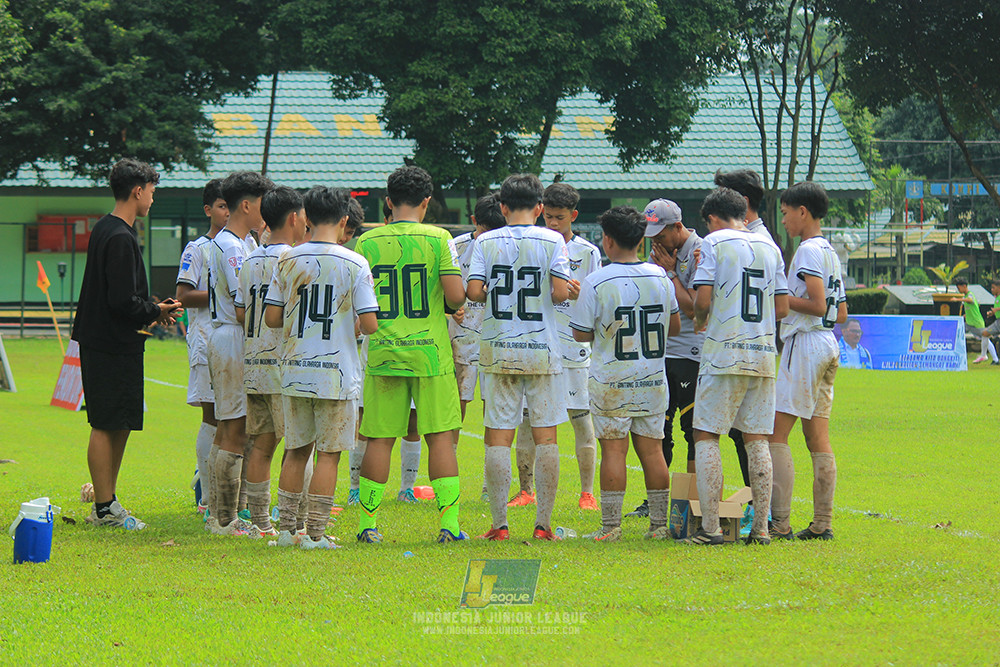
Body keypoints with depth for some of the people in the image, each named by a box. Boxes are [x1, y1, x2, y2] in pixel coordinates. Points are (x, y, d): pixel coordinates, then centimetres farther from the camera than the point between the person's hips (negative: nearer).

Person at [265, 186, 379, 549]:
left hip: (294, 371, 4)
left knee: (296, 451, 13)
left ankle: (286, 528, 15)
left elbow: (271, 318, 2)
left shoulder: (287, 260, 1)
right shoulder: (354, 264, -7)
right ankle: (315, 532, 0)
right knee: (329, 452, 2)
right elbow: (370, 324, -11)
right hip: (336, 373, -4)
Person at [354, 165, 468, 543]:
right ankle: (449, 523, 0)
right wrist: (451, 306, 11)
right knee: (440, 436, 3)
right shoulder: (438, 239, -5)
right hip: (430, 352, -2)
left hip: (382, 353, 2)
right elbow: (456, 296, -11)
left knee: (380, 439, 6)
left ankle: (367, 523, 7)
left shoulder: (367, 243, 1)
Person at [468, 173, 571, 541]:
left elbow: (474, 291, -6)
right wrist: (569, 287, 13)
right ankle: (543, 523, 1)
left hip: (498, 350, 1)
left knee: (498, 437, 3)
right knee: (545, 436, 4)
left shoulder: (486, 242, 2)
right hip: (542, 350, -1)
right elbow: (561, 293, -10)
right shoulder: (552, 241, -2)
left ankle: (499, 524, 0)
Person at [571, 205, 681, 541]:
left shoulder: (596, 282, -11)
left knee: (613, 451, -1)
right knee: (652, 450, 8)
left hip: (612, 381, -4)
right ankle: (659, 524, 9)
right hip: (653, 380, 4)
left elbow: (581, 334, -6)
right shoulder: (660, 277, 3)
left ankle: (611, 526, -2)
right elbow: (674, 327, 13)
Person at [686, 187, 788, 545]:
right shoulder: (769, 247, 13)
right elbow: (782, 308, 12)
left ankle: (710, 526, -10)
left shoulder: (714, 242, -2)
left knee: (706, 436, -2)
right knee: (757, 439, 8)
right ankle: (760, 526, 4)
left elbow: (703, 299, -10)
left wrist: (699, 321, 10)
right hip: (763, 354, 5)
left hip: (724, 353, -5)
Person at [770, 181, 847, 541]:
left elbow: (817, 305, -19)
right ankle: (822, 522, 7)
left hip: (805, 343, -10)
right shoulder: (830, 252, 18)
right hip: (827, 346, 10)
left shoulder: (808, 250, -11)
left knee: (776, 433, -10)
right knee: (818, 437, 9)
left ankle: (779, 521, -16)